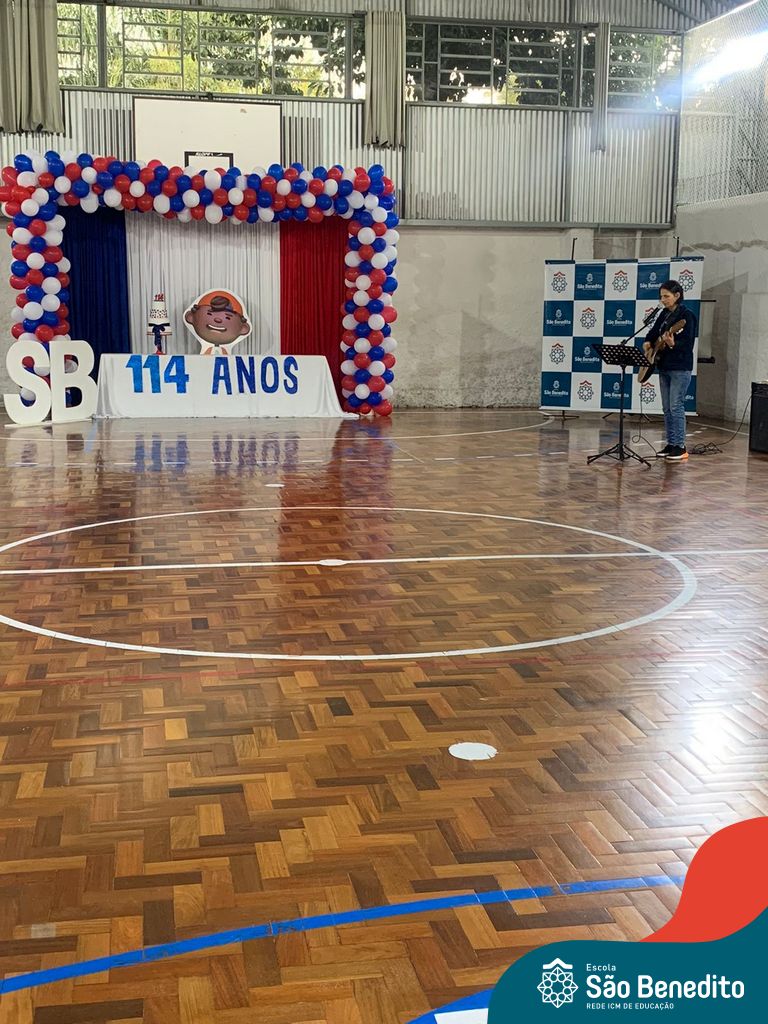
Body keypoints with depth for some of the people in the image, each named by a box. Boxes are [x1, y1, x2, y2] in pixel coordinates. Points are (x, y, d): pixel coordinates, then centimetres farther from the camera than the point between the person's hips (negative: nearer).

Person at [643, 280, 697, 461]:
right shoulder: (665, 314, 12)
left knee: (676, 407, -9)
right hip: (664, 366, 8)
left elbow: (687, 343, -19)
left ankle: (680, 447, -5)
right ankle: (670, 444, 15)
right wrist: (647, 342, 2)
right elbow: (653, 332, 22)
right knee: (667, 408, 9)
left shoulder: (686, 315, -11)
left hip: (680, 368, -8)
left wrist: (672, 344, -37)